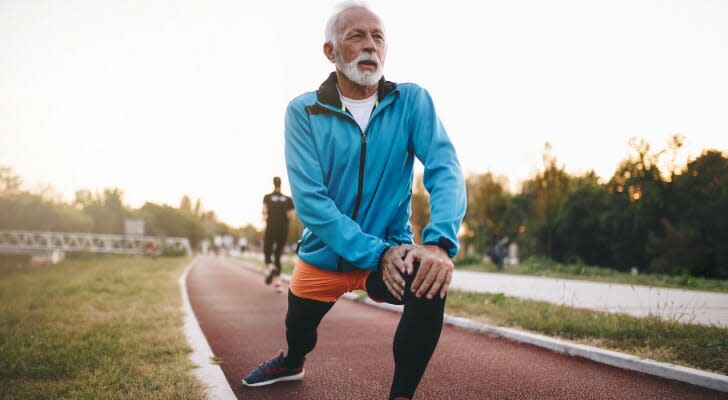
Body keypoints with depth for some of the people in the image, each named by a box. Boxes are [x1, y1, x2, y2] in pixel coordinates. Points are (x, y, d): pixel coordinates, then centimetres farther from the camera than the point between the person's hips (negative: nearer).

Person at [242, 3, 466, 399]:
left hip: (391, 250, -1)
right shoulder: (303, 112, -11)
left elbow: (444, 169, -19)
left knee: (430, 283, -32)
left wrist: (439, 243, -38)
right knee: (297, 331, 22)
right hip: (322, 254, 1)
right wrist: (376, 253, -28)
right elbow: (310, 200, -19)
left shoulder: (412, 101, -8)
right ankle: (292, 362, 62)